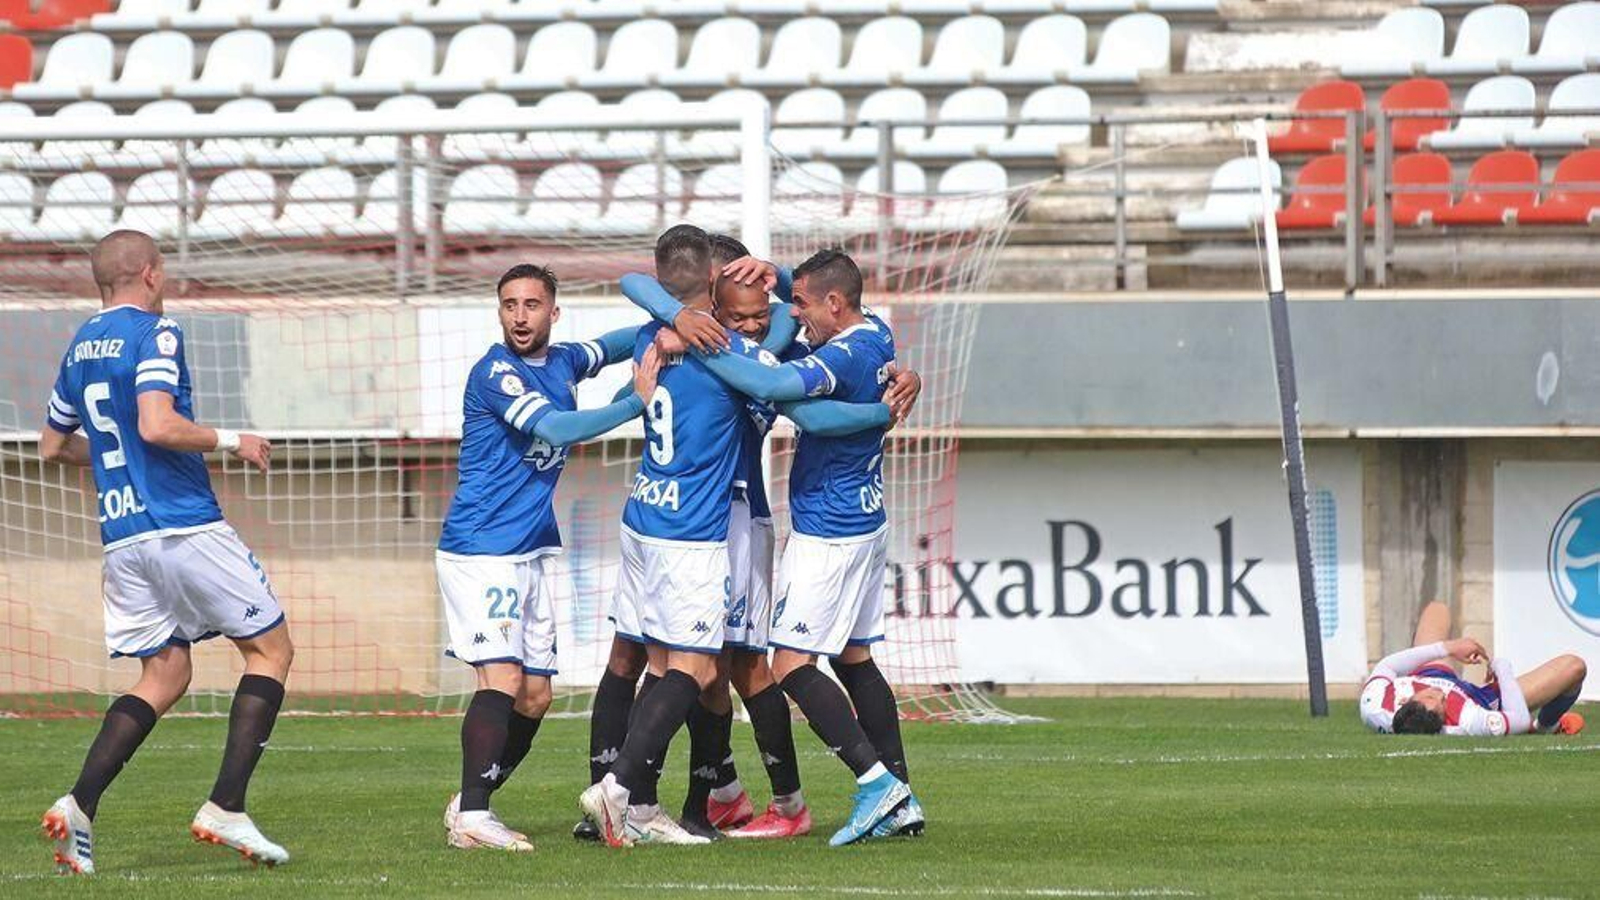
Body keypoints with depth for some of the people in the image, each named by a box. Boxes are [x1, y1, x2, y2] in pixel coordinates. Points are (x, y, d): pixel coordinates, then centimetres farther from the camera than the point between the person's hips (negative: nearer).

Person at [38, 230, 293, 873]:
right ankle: (226, 810, -7)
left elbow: (53, 445, 26)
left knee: (164, 675, 13)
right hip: (183, 525, -8)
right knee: (270, 648, 4)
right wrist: (230, 442, -9)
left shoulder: (81, 347, 16)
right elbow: (157, 425, -23)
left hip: (120, 534, 8)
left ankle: (78, 807, -6)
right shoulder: (154, 333, -9)